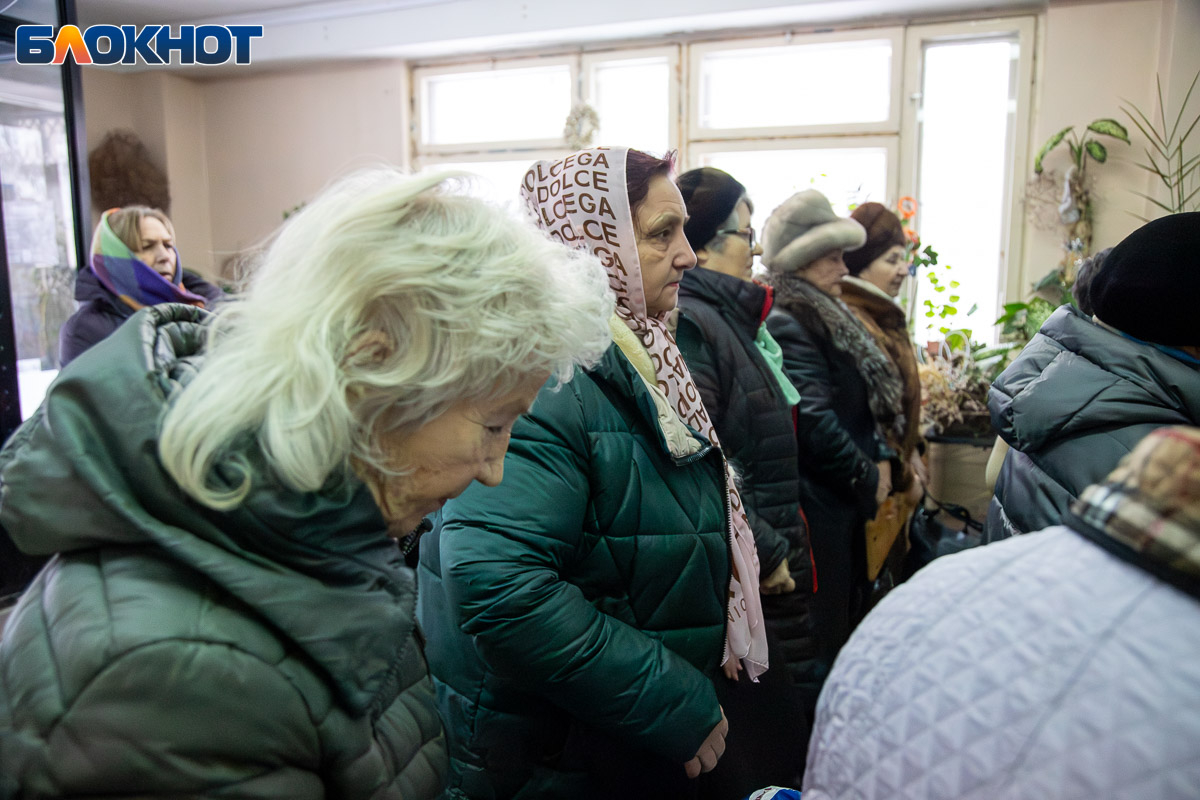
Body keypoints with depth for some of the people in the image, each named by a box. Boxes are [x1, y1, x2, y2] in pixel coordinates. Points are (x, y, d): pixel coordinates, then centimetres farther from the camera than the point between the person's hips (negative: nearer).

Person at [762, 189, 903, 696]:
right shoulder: (787, 326, -18)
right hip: (818, 502, -10)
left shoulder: (826, 318, 14)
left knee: (847, 616, 19)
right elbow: (815, 420, -22)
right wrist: (868, 478, -11)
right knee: (821, 635, 2)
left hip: (847, 501, 10)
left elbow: (867, 400, 18)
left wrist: (879, 459, 4)